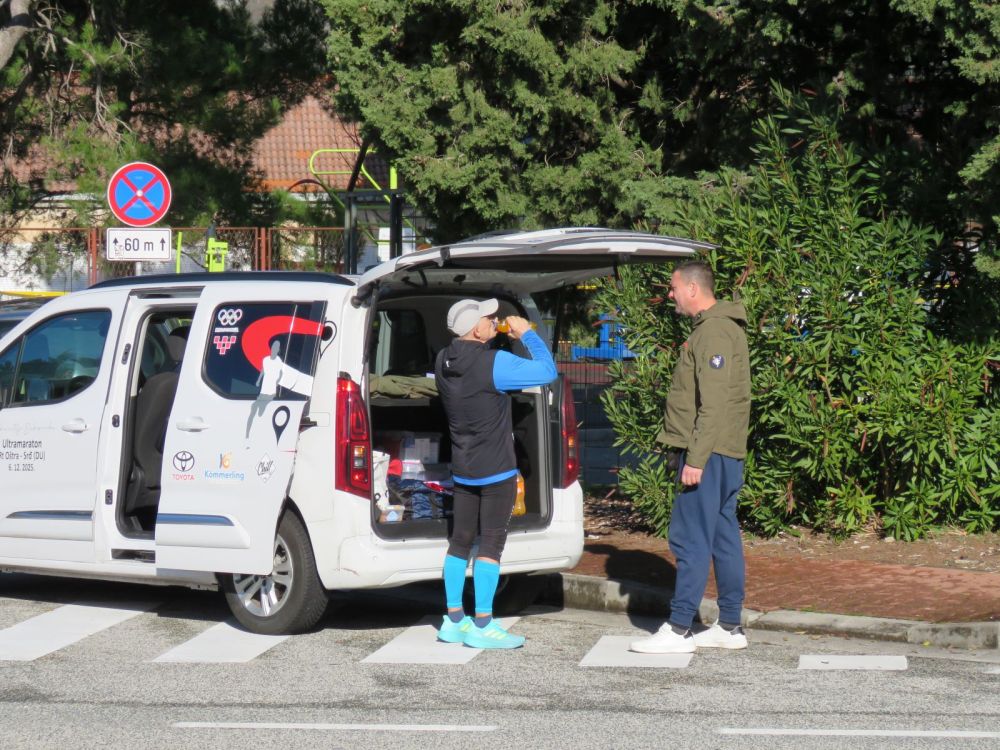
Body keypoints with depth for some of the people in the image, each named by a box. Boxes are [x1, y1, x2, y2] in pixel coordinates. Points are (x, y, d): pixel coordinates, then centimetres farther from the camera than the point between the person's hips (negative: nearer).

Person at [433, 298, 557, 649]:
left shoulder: (444, 363, 2)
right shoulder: (492, 363, -21)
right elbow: (547, 371, -17)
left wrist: (502, 339, 9)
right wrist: (527, 334, -5)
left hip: (462, 470, 7)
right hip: (496, 470, -7)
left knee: (460, 541, 13)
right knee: (491, 544, -2)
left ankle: (453, 620, 19)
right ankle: (482, 625, -2)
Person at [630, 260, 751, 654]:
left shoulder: (714, 332, -15)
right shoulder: (717, 328, 18)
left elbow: (713, 404, -22)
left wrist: (696, 458, -23)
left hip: (708, 454, -10)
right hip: (725, 455, 10)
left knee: (691, 538, -8)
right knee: (723, 537, 11)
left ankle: (678, 629, -7)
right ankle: (730, 627, 14)